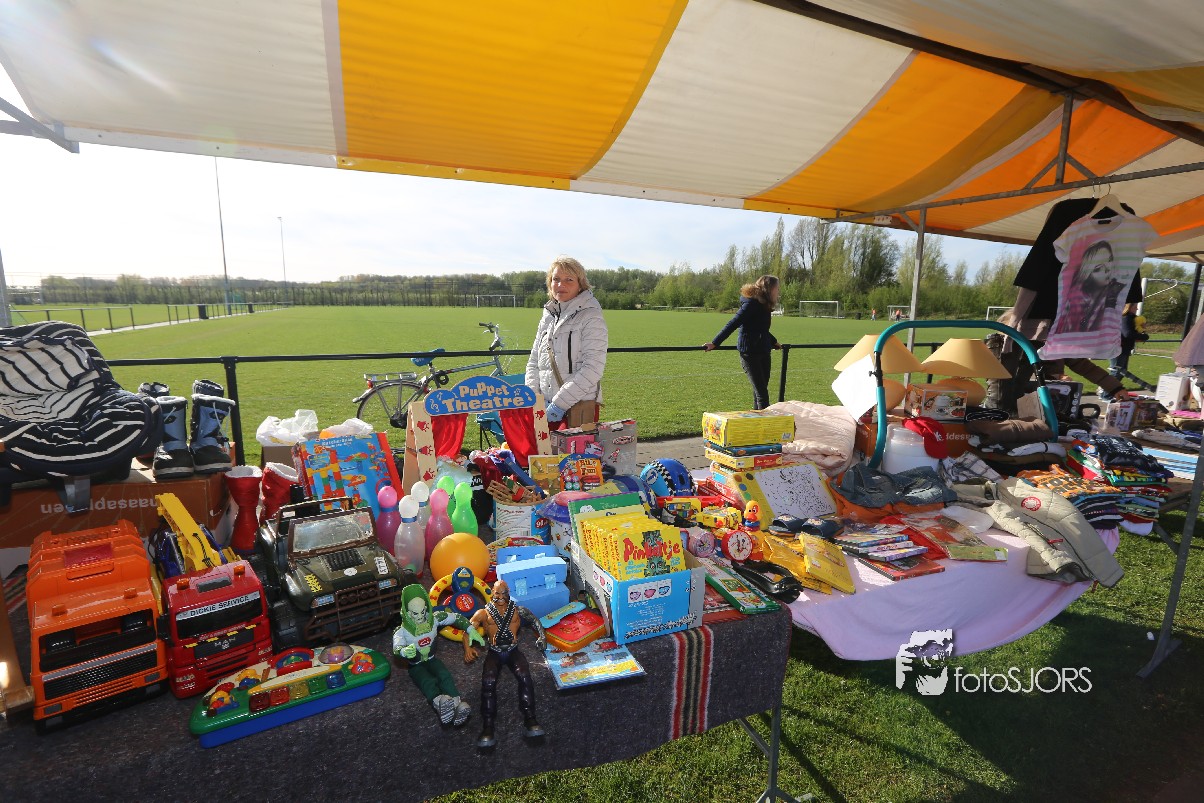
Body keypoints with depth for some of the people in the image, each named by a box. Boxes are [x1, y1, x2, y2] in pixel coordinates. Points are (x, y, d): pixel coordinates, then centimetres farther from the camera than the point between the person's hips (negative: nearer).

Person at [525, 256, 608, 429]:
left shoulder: (591, 317, -7)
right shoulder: (548, 316, 14)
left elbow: (593, 368, -16)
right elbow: (534, 361, 17)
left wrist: (560, 403, -17)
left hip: (579, 408, -6)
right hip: (546, 408, 6)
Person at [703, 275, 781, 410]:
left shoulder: (764, 305, 12)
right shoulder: (751, 304, -15)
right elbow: (732, 325, -18)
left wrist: (774, 342, 40)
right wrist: (715, 343, -21)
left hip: (763, 353, 9)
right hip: (750, 354, -9)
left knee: (761, 390, 10)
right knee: (761, 393, -10)